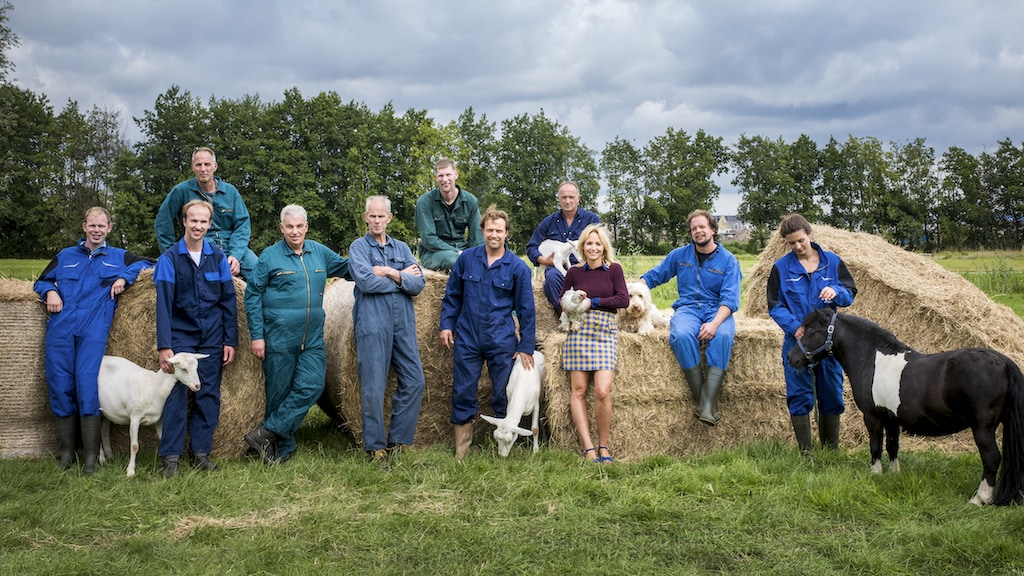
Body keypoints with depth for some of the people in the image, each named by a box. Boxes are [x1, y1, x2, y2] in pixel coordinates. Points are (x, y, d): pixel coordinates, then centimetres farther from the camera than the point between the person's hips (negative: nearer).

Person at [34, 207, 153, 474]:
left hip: (94, 331, -2)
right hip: (60, 329, 2)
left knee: (87, 383, -14)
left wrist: (124, 276, 1)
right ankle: (66, 452, 9)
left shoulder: (118, 257, 18)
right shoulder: (65, 256, 22)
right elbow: (41, 281, 27)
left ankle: (90, 456, -10)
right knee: (59, 385, -1)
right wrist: (49, 291, 3)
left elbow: (146, 263, 17)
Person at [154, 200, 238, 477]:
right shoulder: (170, 258, -5)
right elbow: (163, 304, -9)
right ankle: (170, 457, 1)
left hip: (212, 339, 2)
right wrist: (164, 346, -15)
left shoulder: (218, 257, 2)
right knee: (177, 394, -5)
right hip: (181, 337, -2)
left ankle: (201, 452, 14)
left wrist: (230, 341, 0)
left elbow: (228, 301, 5)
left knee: (208, 395, 5)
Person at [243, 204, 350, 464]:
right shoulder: (270, 256, -2)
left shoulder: (319, 252, 10)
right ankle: (283, 449, 15)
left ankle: (265, 433, -2)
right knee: (280, 392, 2)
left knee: (311, 385, -9)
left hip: (313, 338, 4)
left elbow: (346, 267, 21)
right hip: (279, 337, -4)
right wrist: (257, 335, -7)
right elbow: (253, 295, -2)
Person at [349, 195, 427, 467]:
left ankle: (397, 441, 12)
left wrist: (391, 273, -10)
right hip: (372, 323, -4)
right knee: (373, 387, -4)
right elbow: (366, 282, -14)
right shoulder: (358, 247, 4)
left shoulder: (401, 248, 16)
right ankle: (375, 447, 6)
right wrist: (403, 277, -5)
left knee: (414, 382, 1)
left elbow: (418, 284, 3)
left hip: (404, 323, 5)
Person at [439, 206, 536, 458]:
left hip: (502, 342, -1)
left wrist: (526, 347, -1)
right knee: (463, 392, 4)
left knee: (503, 395, 5)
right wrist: (446, 324, 4)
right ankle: (461, 450, 16)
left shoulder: (518, 267, -3)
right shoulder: (467, 258, 2)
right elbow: (452, 295, 12)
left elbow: (526, 309, 0)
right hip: (467, 339, 2)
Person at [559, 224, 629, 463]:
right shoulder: (574, 272, 10)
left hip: (606, 332, -1)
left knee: (602, 392, -13)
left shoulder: (614, 269, 6)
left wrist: (593, 302, -7)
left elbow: (624, 299, -3)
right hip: (579, 332, 2)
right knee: (578, 391, -5)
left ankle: (603, 447, 0)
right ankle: (588, 447, -4)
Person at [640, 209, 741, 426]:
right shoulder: (679, 255, 13)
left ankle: (707, 405, -40)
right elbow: (653, 276, 21)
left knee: (723, 336, -37)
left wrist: (715, 323, -24)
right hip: (687, 308, 1)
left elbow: (730, 298, -6)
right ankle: (702, 398, -30)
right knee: (682, 335, -35)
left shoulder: (728, 260, 4)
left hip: (717, 311, -1)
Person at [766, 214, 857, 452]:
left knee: (831, 395, 8)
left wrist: (836, 292, -18)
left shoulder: (832, 262, 5)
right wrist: (795, 327, -15)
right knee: (799, 397, 0)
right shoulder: (781, 267, 1)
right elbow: (775, 305, 0)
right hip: (797, 342, -1)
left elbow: (850, 294, 6)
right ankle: (805, 453, 10)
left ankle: (831, 450, 21)